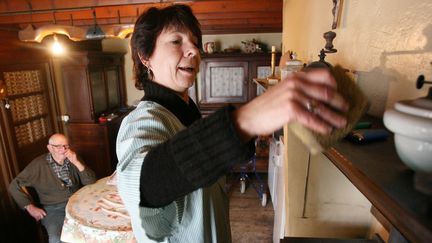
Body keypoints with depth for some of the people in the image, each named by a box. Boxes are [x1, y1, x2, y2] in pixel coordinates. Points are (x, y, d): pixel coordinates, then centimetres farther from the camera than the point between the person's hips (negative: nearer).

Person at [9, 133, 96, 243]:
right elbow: (14, 185, 1)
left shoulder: (73, 160, 3)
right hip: (53, 209, -2)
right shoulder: (38, 164, -4)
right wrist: (30, 207, -5)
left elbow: (91, 182, -5)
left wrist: (77, 163, -17)